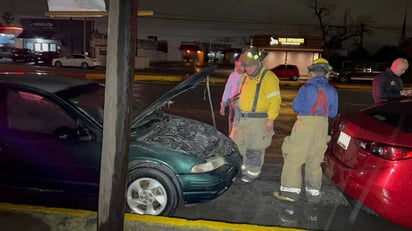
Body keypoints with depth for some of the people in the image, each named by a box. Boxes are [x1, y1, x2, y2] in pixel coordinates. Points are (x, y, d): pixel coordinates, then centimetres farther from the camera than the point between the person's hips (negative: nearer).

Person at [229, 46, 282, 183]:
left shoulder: (268, 77, -14)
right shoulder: (246, 76, 11)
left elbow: (275, 100, -17)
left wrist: (271, 119, -19)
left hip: (258, 120, -8)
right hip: (242, 118, 8)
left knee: (254, 148, 3)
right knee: (238, 144, 14)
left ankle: (252, 172, 20)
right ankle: (240, 168, 30)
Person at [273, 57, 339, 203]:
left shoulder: (307, 88, -9)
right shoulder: (332, 91, 5)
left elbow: (295, 106, -7)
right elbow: (333, 113, 8)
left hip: (305, 124, -5)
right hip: (322, 126, 5)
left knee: (293, 158, 2)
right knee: (314, 161, 15)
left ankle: (291, 190, 1)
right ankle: (314, 193, 22)